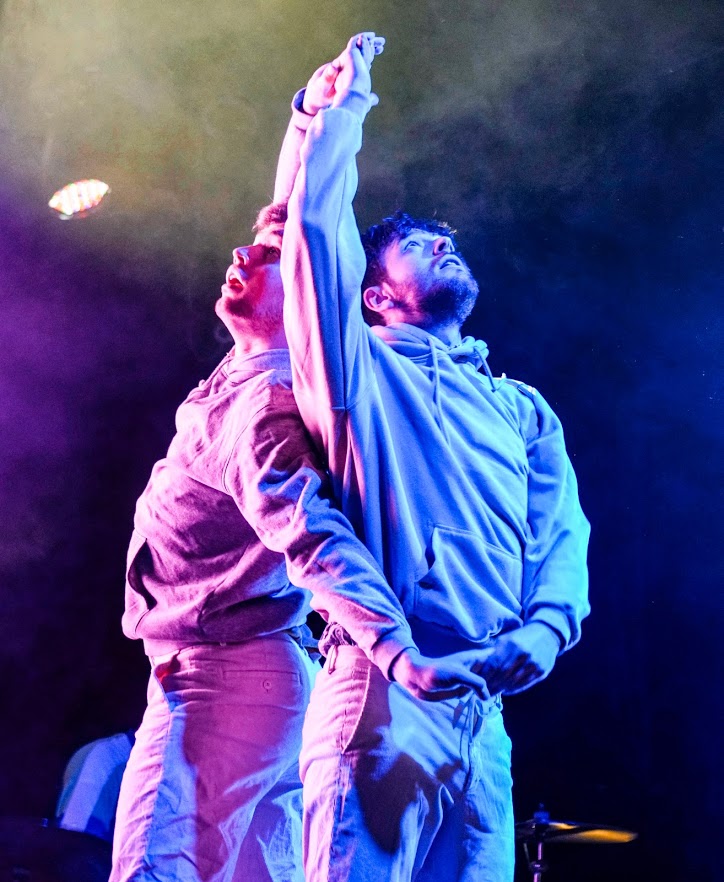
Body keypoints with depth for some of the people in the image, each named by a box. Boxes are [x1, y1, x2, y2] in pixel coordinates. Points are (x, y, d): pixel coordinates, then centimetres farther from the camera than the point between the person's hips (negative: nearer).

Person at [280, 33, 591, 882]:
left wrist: (544, 630, -6)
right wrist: (344, 104, 13)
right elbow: (315, 223, 4)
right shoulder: (361, 373, 15)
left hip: (487, 710, 5)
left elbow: (562, 533, 13)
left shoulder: (524, 409, 27)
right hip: (378, 686, -4)